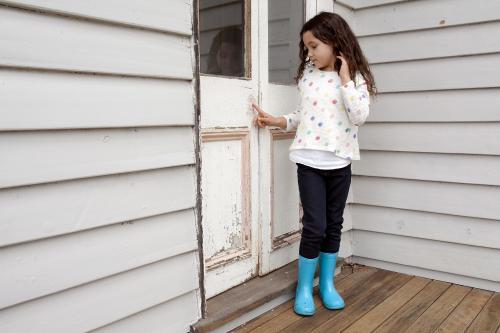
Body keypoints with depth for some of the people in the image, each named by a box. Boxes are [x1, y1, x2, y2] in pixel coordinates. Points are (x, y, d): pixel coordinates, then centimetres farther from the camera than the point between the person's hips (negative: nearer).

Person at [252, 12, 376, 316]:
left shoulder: (355, 78, -2)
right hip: (309, 161, 0)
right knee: (315, 226, -2)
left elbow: (359, 117, -15)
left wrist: (345, 79, -15)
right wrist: (277, 121, 3)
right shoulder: (307, 75, 6)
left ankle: (327, 283, 28)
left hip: (339, 163, 0)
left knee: (334, 224, 11)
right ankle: (304, 288, 15)